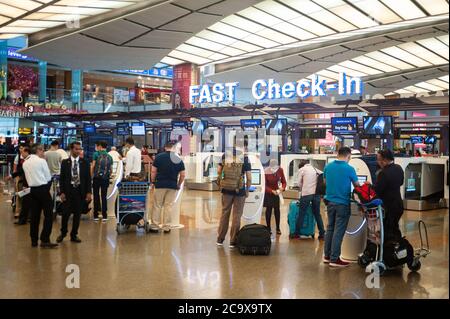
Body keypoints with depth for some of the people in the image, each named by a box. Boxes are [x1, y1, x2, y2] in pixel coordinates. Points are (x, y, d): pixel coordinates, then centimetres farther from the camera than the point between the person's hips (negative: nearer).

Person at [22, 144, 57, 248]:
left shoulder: (25, 163, 9)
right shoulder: (41, 161, -9)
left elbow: (28, 178, 13)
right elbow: (48, 177, -4)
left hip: (33, 189, 7)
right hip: (43, 189, -7)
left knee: (34, 215, 10)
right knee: (48, 215, -3)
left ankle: (34, 240, 14)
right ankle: (45, 240, -8)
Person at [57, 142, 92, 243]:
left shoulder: (84, 163, 5)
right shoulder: (65, 162, 3)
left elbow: (88, 178, 4)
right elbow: (61, 178, 2)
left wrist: (89, 192, -3)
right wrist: (62, 192, -5)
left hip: (80, 191, 1)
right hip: (68, 190, -1)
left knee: (77, 214, 5)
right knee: (66, 213, 0)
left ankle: (74, 235, 18)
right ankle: (63, 233, 22)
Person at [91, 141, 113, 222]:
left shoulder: (96, 154, -2)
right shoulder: (109, 157, 8)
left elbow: (92, 166, -5)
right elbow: (111, 170, 8)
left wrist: (91, 176, 3)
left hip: (97, 178, -2)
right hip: (105, 179, 2)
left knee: (96, 196, 7)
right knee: (104, 196, 7)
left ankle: (96, 215, 10)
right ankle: (104, 216, 5)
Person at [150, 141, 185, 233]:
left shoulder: (159, 157, -3)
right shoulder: (179, 159, 2)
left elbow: (153, 171, -5)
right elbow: (182, 175, 2)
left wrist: (153, 181, 8)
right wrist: (179, 184, 15)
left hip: (160, 184, -1)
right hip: (173, 185, 1)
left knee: (157, 205, 7)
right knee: (168, 206, 6)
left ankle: (155, 225, 9)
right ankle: (166, 226, 9)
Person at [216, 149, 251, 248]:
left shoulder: (225, 155, 1)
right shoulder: (245, 158, -7)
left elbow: (218, 171, 4)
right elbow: (249, 177, -7)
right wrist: (247, 190, 5)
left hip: (226, 189, 3)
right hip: (240, 190, -3)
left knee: (225, 213, 14)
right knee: (237, 215, 7)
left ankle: (220, 239, 20)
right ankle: (233, 241, 10)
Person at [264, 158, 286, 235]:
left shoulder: (280, 170, -13)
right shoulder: (266, 172, -22)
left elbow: (283, 181, -5)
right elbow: (264, 185, -16)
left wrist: (282, 188, -25)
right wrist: (272, 191, -30)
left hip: (276, 192, 3)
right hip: (268, 193, -3)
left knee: (277, 209, 1)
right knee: (269, 209, 0)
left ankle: (278, 228, 9)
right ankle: (268, 228, 10)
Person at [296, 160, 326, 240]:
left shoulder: (302, 169, 6)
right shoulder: (316, 169, 18)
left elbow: (300, 183, 4)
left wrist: (301, 190, 22)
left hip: (306, 194, -4)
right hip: (317, 193, 4)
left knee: (301, 214, 4)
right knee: (317, 214, 12)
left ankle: (297, 233, 8)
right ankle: (322, 234, 13)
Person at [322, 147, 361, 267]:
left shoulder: (328, 167, 0)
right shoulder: (349, 169, -14)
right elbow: (357, 186, -2)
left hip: (330, 202, 5)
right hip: (343, 203, -5)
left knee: (330, 228, 16)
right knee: (339, 231, 0)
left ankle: (327, 256, 22)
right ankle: (334, 259, 3)